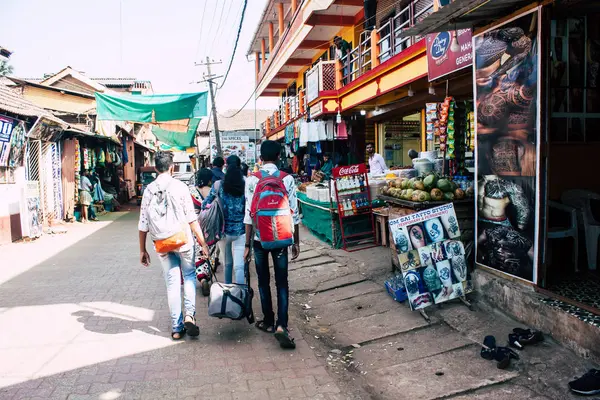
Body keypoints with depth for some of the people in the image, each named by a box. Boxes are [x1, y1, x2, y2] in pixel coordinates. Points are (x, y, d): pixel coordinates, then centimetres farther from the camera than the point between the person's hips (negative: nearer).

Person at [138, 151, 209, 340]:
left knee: (172, 283, 10)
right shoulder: (180, 187, -7)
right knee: (189, 276, 16)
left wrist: (142, 250, 12)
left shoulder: (148, 190, 2)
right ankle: (189, 314, -2)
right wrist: (202, 242, -4)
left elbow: (143, 224, 3)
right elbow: (192, 219, -9)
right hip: (183, 241, -2)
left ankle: (177, 328, 14)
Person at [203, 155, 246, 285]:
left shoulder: (218, 185, -4)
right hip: (241, 231, -2)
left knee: (228, 263, 20)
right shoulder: (246, 185, -7)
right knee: (239, 266, -3)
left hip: (224, 230, 2)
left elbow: (205, 204, 1)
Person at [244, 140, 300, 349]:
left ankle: (268, 322, 26)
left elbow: (249, 215, -6)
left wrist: (247, 245, 1)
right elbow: (293, 213, -4)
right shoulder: (287, 179, -4)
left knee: (263, 281, 15)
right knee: (282, 283, 6)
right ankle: (281, 326, -5)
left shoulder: (252, 180, -5)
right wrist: (296, 242, 6)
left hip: (259, 238, 0)